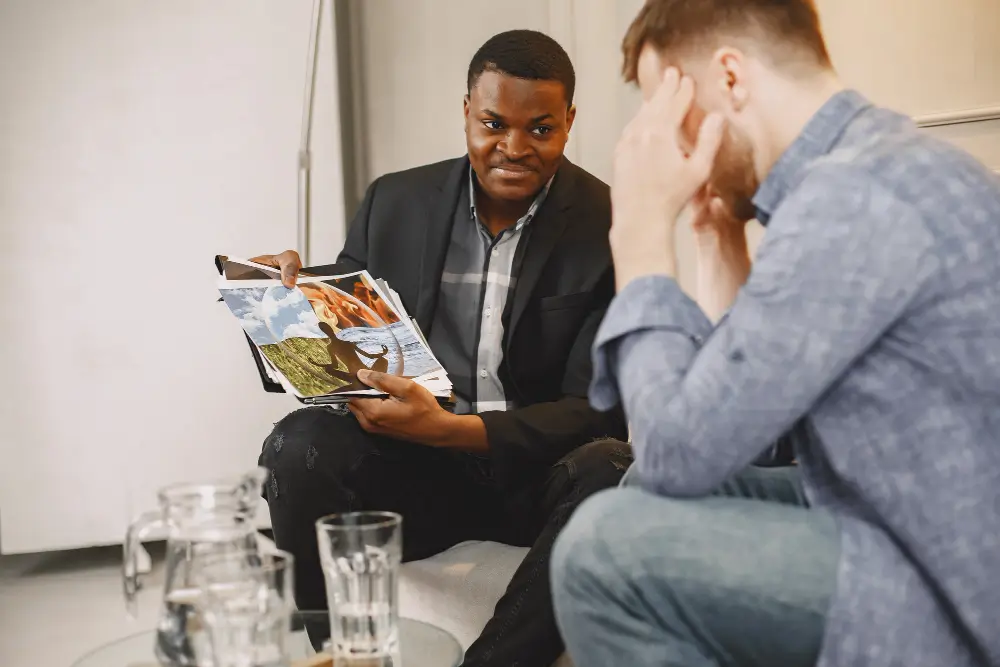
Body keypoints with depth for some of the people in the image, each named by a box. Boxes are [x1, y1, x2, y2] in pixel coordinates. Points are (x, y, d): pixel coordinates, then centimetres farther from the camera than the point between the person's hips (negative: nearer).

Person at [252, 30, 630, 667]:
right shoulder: (396, 202, 4)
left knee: (609, 471, -33)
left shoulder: (613, 228, -6)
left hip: (537, 472, -2)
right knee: (298, 446, -25)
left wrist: (448, 428, -25)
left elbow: (595, 407, -10)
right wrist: (298, 296, -11)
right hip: (413, 469, 2)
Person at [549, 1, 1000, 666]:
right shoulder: (873, 162, 8)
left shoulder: (856, 193, -23)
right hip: (936, 540, 10)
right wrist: (723, 233, 9)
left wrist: (644, 230, -11)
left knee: (608, 543, -17)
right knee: (652, 494, 13)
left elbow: (679, 450, -19)